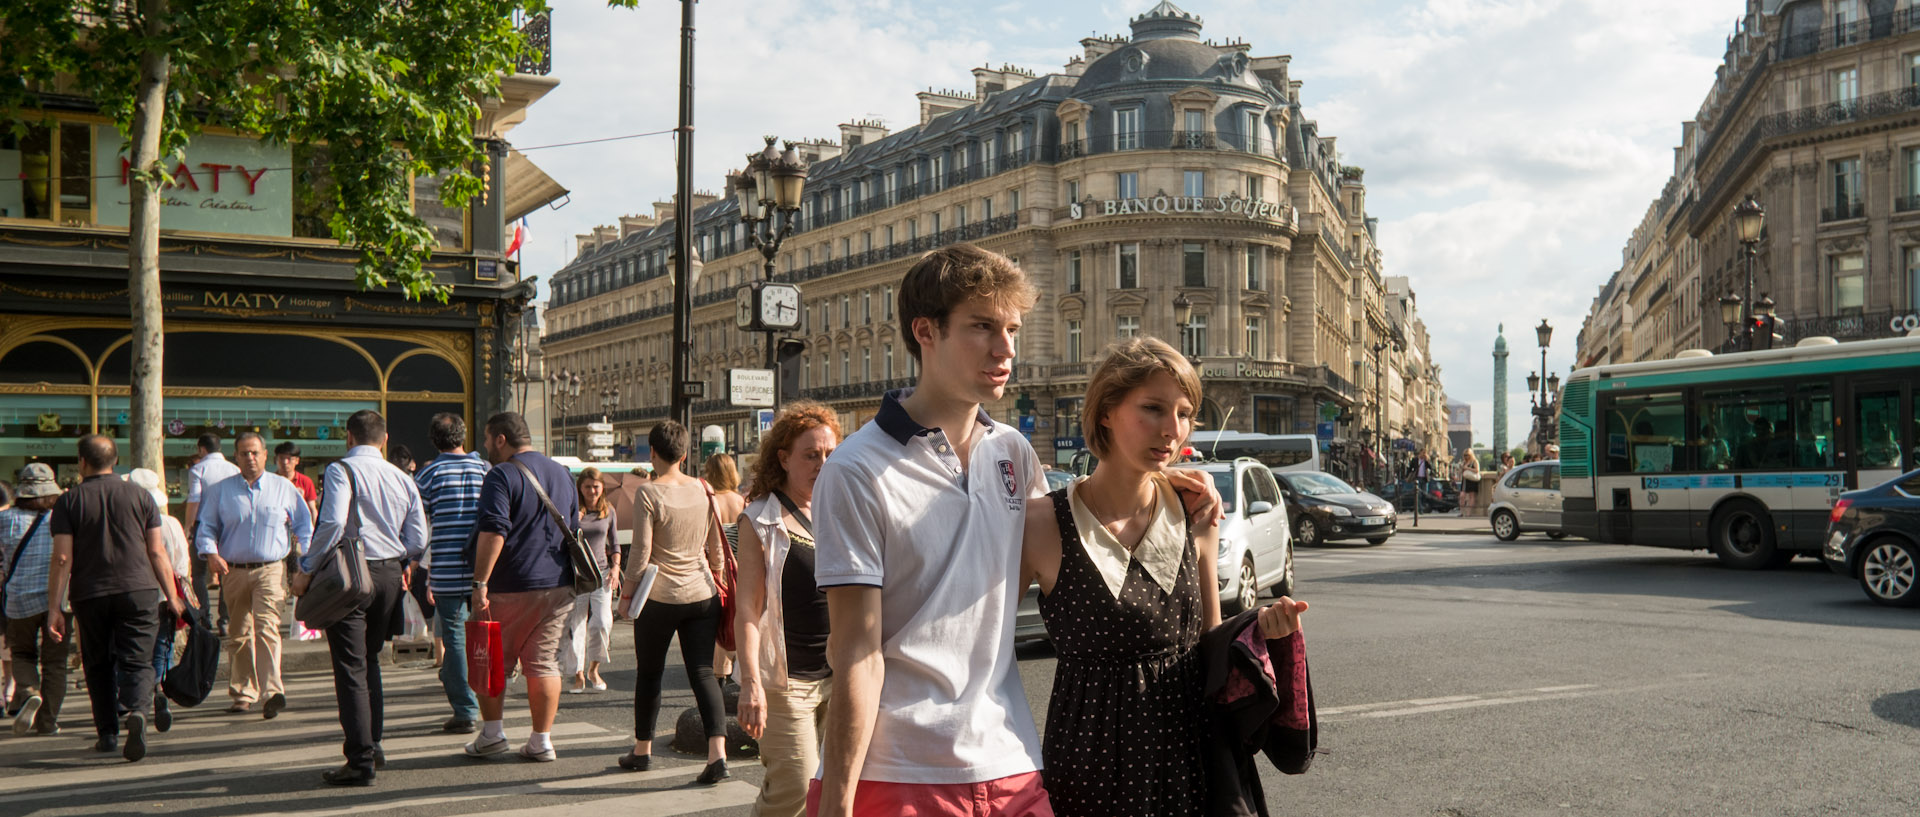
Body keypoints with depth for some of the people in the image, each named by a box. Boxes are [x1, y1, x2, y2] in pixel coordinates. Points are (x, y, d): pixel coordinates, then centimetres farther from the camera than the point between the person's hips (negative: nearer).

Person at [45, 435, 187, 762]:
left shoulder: (69, 501, 2)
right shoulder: (139, 495, 4)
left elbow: (62, 559, -4)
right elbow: (157, 553, 3)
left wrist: (54, 606, -1)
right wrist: (173, 598, 8)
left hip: (90, 595, 0)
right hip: (139, 590, 0)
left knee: (99, 665, 15)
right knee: (137, 661, 0)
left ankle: (108, 734, 21)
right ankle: (136, 711, -27)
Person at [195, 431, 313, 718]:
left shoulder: (284, 487, 8)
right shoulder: (220, 490, 9)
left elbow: (304, 526, 13)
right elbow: (206, 527, 9)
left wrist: (303, 557, 1)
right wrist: (211, 554, -9)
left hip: (271, 570, -2)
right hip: (234, 572, 3)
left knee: (266, 628, -17)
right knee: (238, 635, 9)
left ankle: (272, 691, -24)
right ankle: (242, 694, 19)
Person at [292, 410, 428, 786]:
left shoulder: (340, 470, -7)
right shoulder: (403, 479, 10)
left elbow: (333, 522, -22)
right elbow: (418, 540, 7)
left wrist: (307, 570, -13)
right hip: (390, 575, 6)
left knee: (351, 670, -2)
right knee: (370, 660, 21)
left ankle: (361, 761, -3)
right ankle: (372, 744, 27)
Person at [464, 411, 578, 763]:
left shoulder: (503, 475, -10)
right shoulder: (562, 474, 13)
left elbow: (493, 533, -21)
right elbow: (573, 528, 19)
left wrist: (480, 583, -20)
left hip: (511, 587, -6)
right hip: (558, 585, 6)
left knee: (491, 660, 12)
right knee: (544, 663, 7)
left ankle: (492, 732, 16)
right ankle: (541, 741, 8)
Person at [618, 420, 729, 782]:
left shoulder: (648, 494, -10)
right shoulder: (702, 490, 4)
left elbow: (641, 552, -12)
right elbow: (716, 546, 11)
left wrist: (626, 594, -1)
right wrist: (717, 578, 26)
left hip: (660, 598, -3)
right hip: (703, 595, 3)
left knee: (649, 673, 14)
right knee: (703, 672, 1)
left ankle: (642, 749, 28)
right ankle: (717, 754, -13)